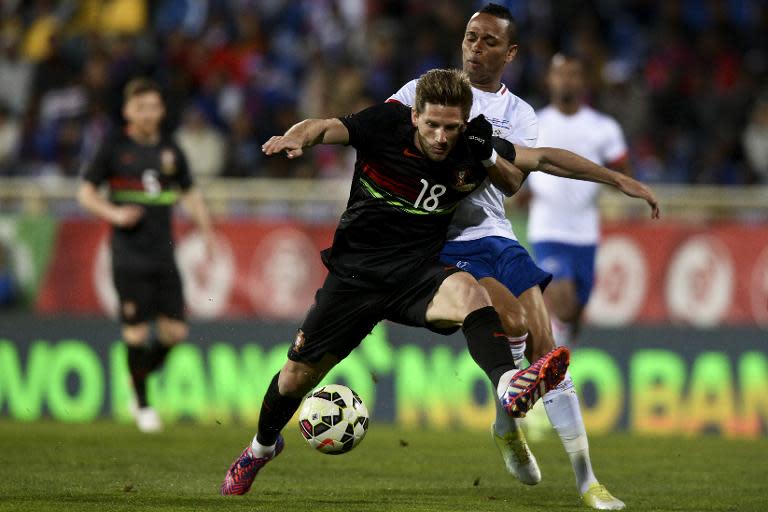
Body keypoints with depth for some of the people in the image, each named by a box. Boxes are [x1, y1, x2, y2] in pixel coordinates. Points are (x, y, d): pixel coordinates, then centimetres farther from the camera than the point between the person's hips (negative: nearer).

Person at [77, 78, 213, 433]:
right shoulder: (114, 147, -1)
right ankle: (142, 403, 8)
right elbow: (86, 192, 3)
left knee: (175, 332, -1)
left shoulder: (170, 150, 10)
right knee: (137, 332, -6)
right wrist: (113, 213, -15)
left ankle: (141, 375, 25)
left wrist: (205, 228, 8)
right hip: (129, 254, -4)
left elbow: (190, 193, 22)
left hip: (163, 254, 4)